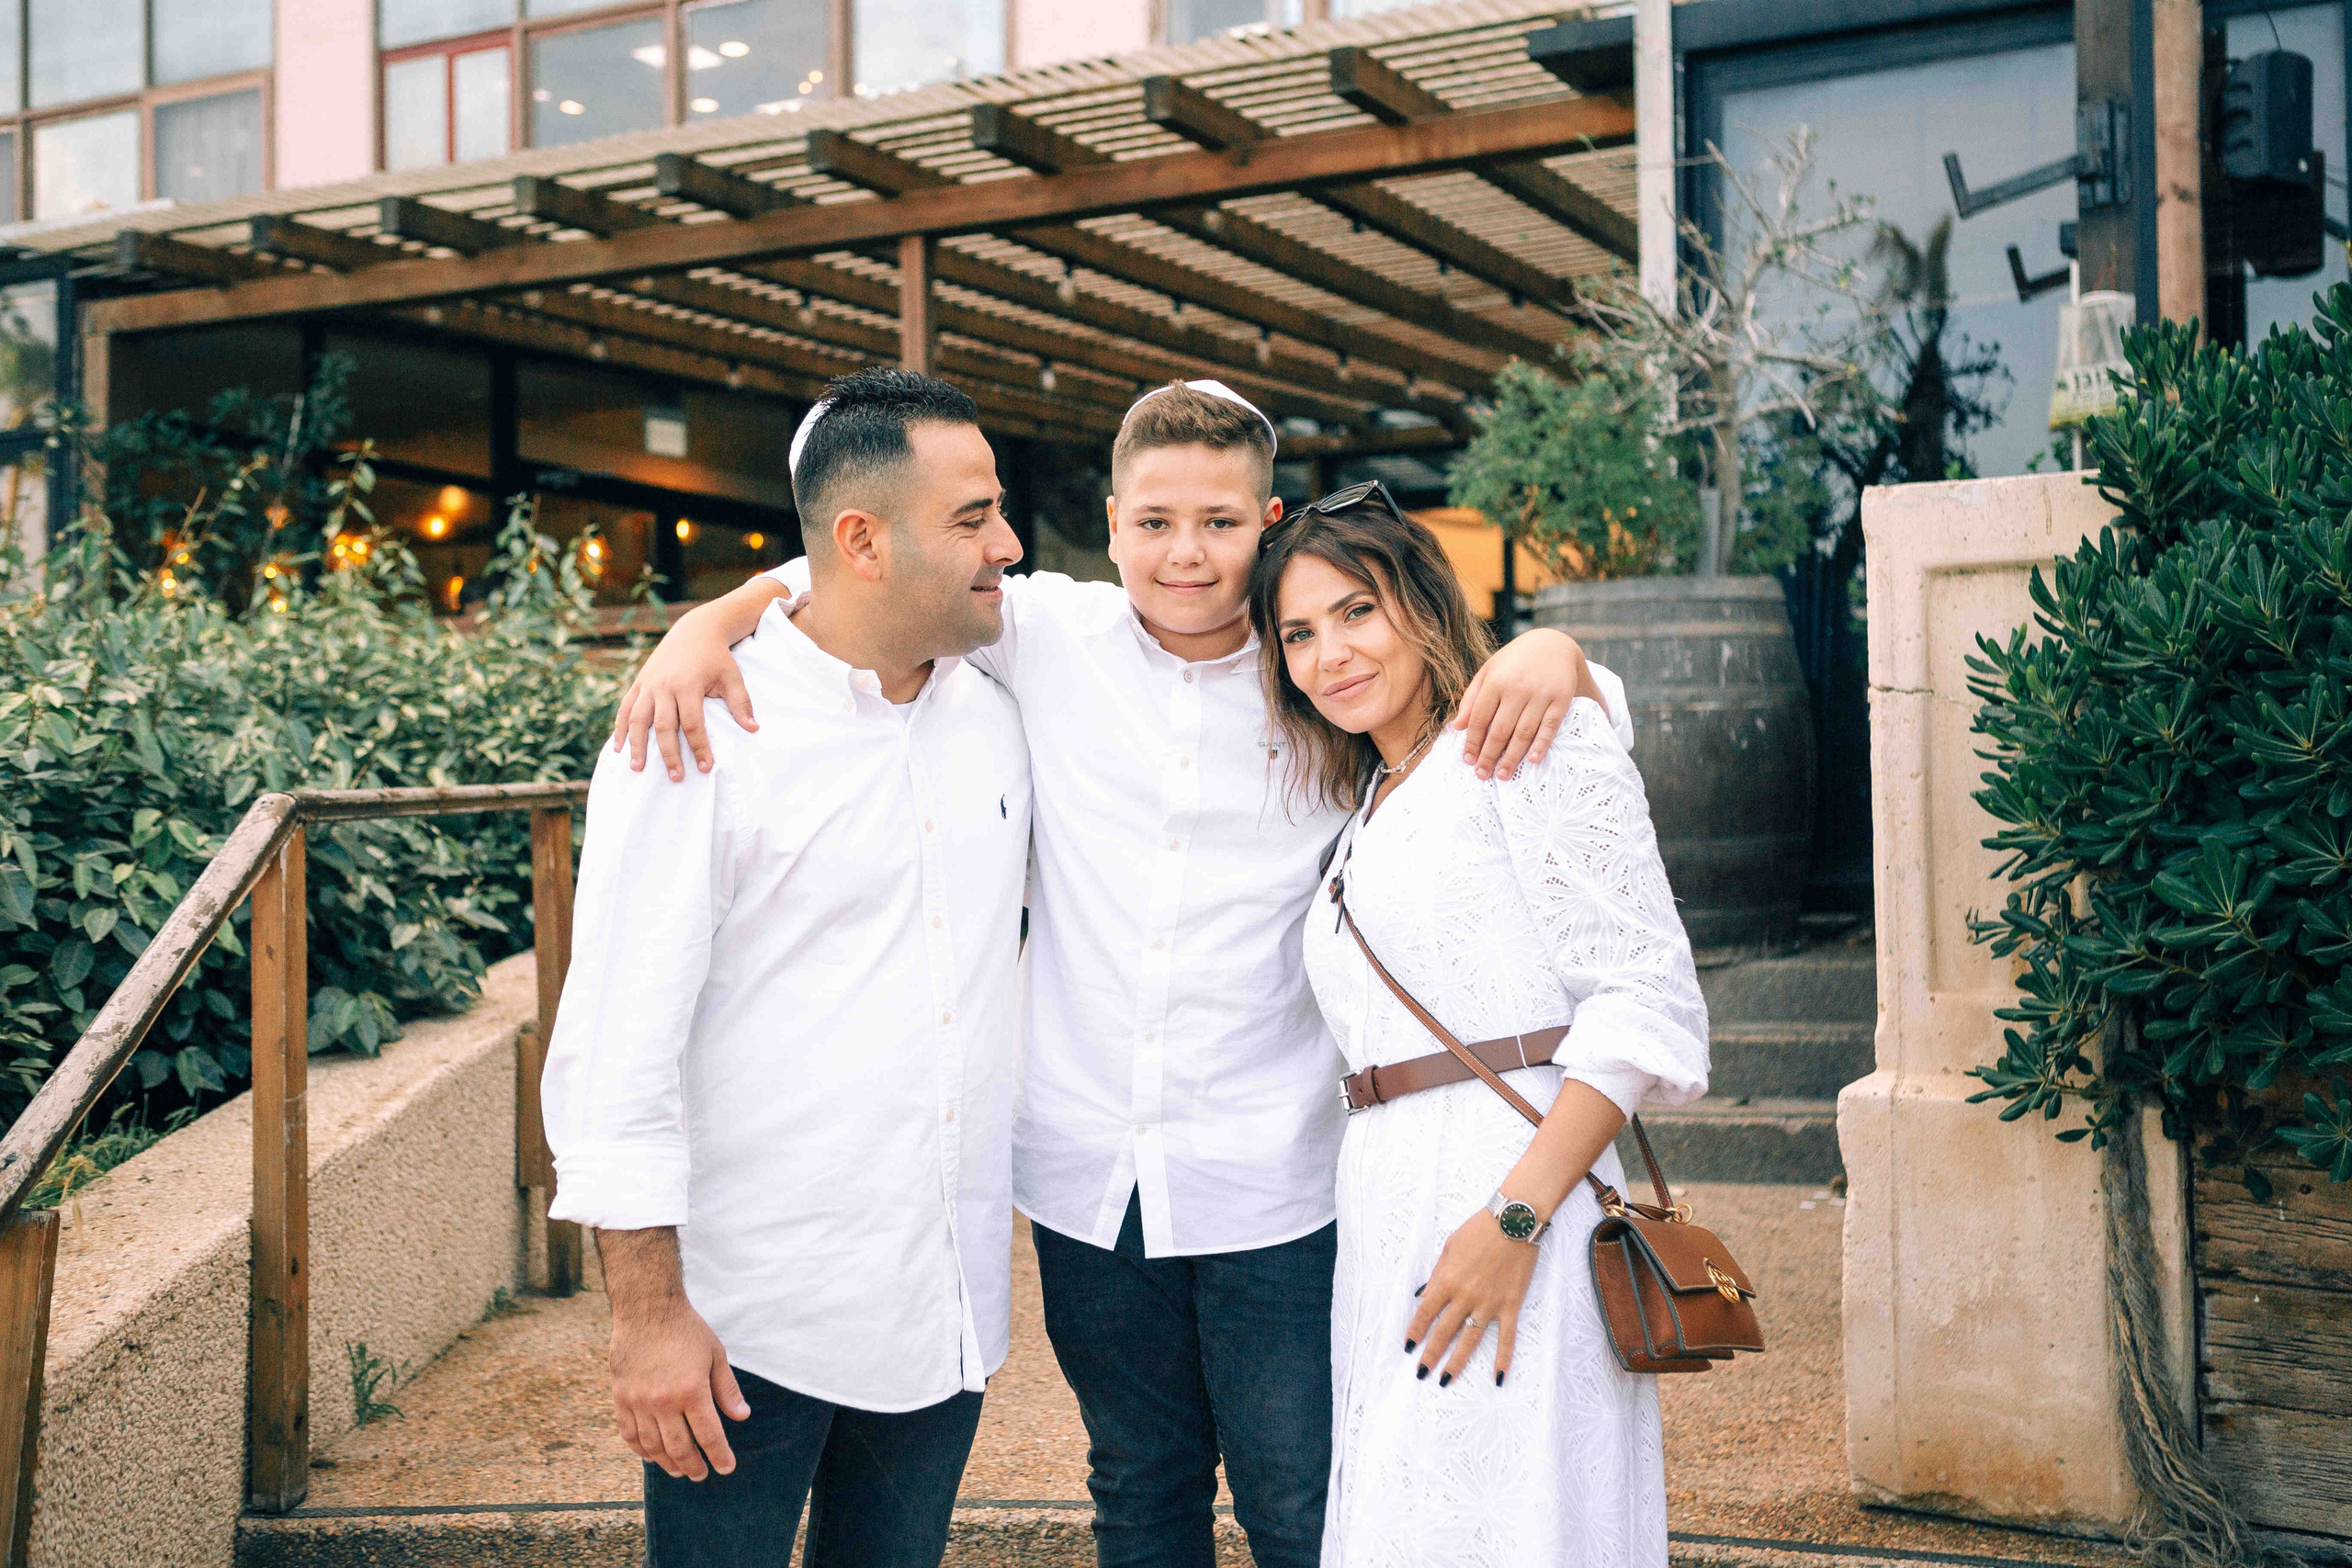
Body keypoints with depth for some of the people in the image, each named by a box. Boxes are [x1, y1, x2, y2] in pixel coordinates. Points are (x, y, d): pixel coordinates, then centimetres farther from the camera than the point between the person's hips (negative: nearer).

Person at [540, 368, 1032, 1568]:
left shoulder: (996, 717, 6)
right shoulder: (702, 734, -12)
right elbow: (618, 1040, -14)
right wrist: (647, 1314, -16)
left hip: (948, 1315, 6)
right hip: (751, 1327, -5)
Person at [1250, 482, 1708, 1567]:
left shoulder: (1535, 735, -2)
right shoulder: (1367, 808, 22)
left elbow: (1648, 1001, -12)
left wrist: (1516, 1217, -19)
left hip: (1511, 1189, -7)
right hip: (1385, 1219, 8)